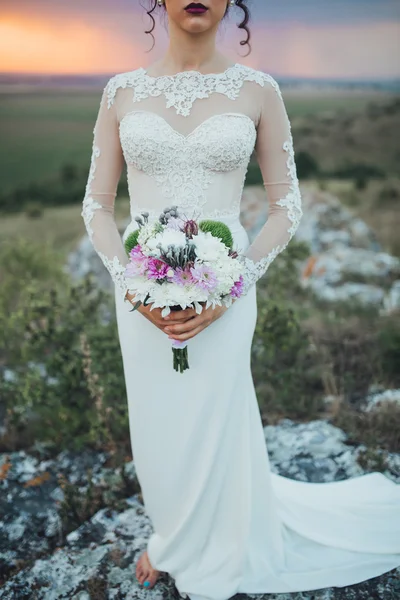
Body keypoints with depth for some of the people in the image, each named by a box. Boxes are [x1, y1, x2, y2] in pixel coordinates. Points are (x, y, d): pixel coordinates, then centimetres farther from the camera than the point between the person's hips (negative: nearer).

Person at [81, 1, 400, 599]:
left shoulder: (258, 90, -2)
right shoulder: (123, 90, 2)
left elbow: (287, 207, -1)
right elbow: (97, 203, 4)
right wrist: (131, 286, -11)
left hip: (223, 295, -1)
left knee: (213, 429, 10)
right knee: (156, 429, 14)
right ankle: (171, 535, 47)